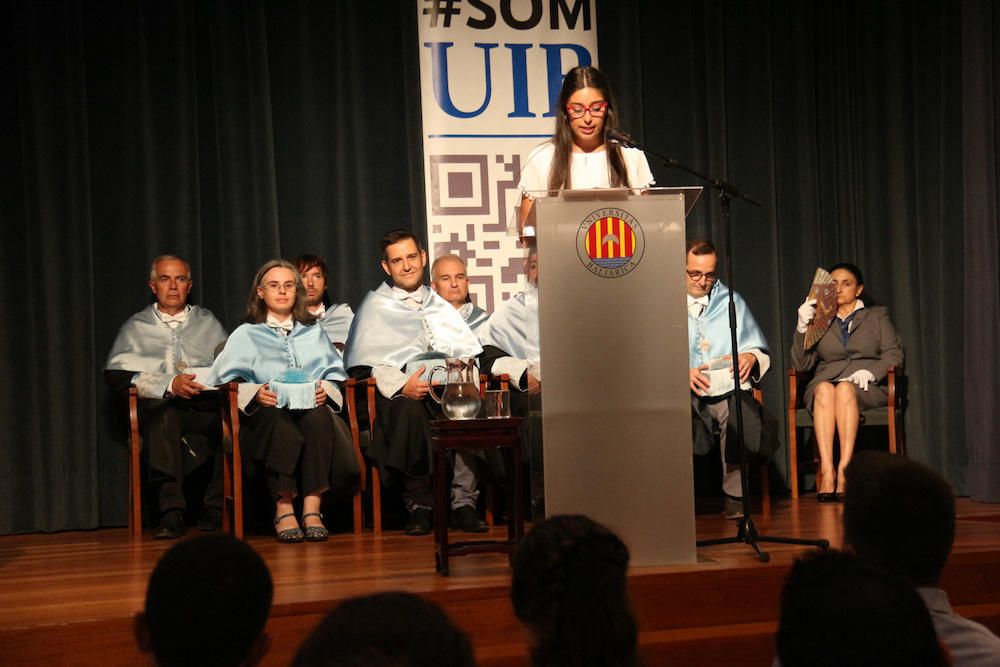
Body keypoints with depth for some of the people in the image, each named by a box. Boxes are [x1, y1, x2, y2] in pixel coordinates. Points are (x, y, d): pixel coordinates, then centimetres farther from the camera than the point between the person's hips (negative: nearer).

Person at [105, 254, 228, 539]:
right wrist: (169, 385, -12)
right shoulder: (136, 327, 18)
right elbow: (115, 375, 1)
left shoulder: (208, 322, 26)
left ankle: (214, 507, -22)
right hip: (161, 406, -1)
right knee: (163, 413, -38)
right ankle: (171, 512, -43)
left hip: (207, 406, 1)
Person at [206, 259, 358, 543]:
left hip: (311, 405, 2)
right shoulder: (246, 334, 21)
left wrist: (325, 389, -4)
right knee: (280, 422, -40)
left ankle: (312, 509, -41)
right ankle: (283, 509, -39)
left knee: (319, 419, -38)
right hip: (267, 411, -2)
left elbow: (335, 372, 20)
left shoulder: (313, 333, 30)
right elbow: (225, 378, 7)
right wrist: (254, 392, -11)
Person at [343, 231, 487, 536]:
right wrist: (401, 384, -16)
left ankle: (463, 501, -31)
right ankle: (419, 505, -29)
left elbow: (471, 351, 15)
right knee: (409, 410, -38)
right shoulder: (375, 306, 17)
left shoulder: (441, 306, 27)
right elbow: (364, 363, 2)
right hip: (397, 392, -2)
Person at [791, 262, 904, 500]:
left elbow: (894, 355, 8)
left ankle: (845, 469, -47)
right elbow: (801, 365, 12)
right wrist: (802, 327, -3)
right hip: (825, 380, 1)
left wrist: (870, 371, -12)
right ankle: (826, 471, -49)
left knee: (845, 389, -38)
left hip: (868, 387, -1)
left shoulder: (877, 316, 22)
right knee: (824, 389, -37)